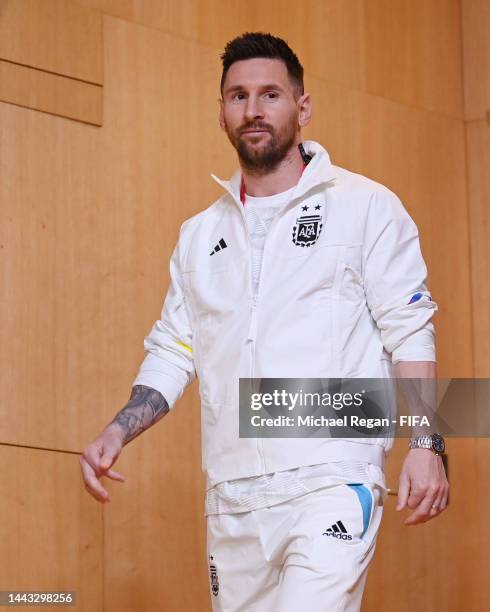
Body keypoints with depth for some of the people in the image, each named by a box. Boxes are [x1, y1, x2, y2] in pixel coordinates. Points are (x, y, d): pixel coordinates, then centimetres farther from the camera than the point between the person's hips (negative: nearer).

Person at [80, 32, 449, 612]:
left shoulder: (364, 206, 3)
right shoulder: (199, 235, 18)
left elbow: (409, 331, -1)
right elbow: (173, 351, 18)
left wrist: (425, 446, -10)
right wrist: (116, 433, 3)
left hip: (331, 479, -5)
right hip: (231, 494, 5)